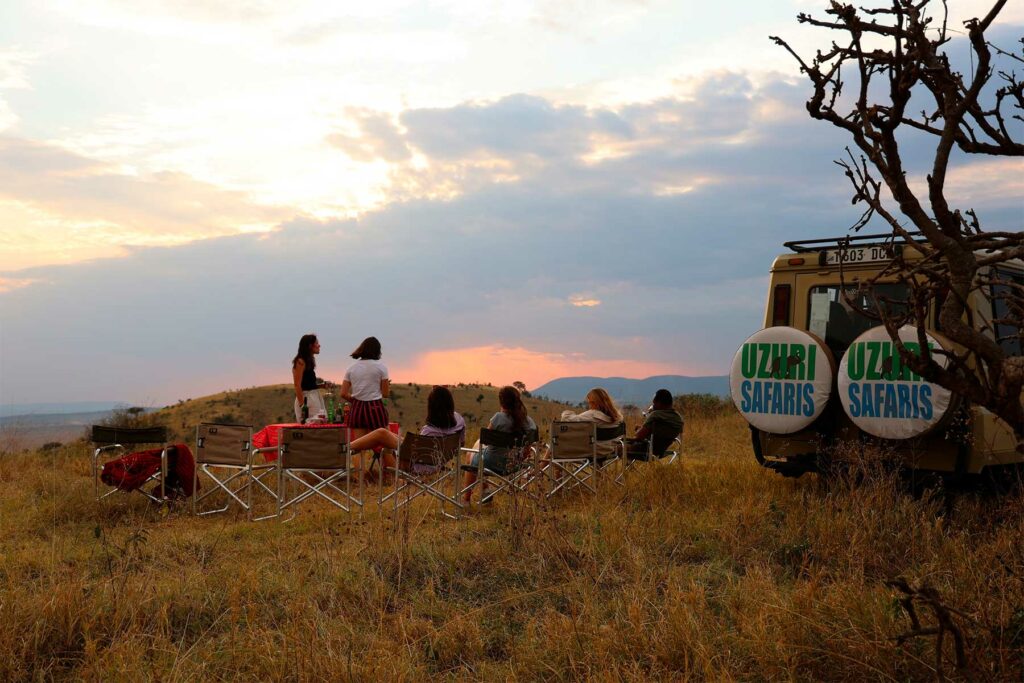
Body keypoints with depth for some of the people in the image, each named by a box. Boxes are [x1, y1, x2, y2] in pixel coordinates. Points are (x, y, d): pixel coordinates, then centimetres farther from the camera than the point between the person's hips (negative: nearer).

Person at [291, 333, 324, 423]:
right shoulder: (300, 362, -10)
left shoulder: (309, 361, 16)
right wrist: (302, 405, -19)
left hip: (314, 398, 9)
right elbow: (297, 385, -15)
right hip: (306, 398, -9)